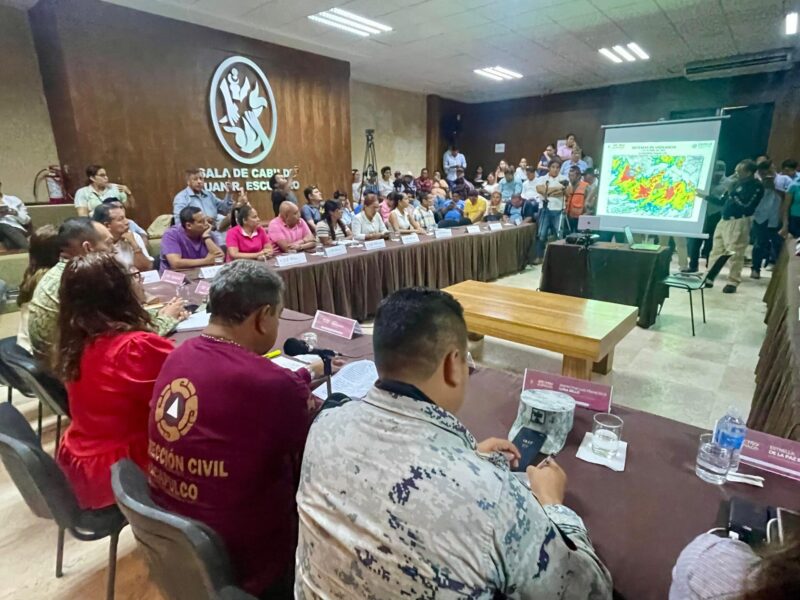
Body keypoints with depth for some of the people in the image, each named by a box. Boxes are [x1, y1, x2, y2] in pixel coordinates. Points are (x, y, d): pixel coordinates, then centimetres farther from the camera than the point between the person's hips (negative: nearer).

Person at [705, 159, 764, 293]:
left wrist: (733, 193, -16)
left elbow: (746, 204, -19)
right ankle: (709, 278, 13)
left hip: (738, 222, -8)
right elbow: (723, 201, 21)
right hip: (724, 220, 8)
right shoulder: (738, 183, 17)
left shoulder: (756, 186, -7)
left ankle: (733, 282, 1)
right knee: (716, 250, 8)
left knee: (734, 254, -7)